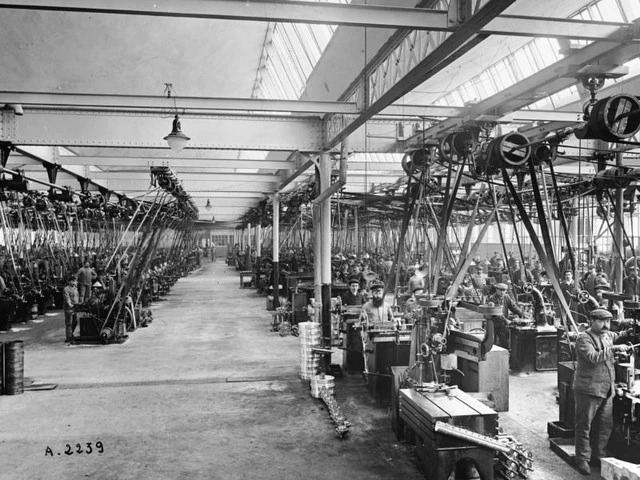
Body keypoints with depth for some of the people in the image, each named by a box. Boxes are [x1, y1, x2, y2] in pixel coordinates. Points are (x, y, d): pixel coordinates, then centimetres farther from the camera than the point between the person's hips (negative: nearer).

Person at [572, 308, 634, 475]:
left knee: (605, 425, 14)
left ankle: (598, 457, 28)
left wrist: (628, 333, 16)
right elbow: (593, 357, -27)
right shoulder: (584, 338, -13)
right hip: (588, 390, -8)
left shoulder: (607, 335, 11)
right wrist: (614, 348, -27)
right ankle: (582, 460, 10)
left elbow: (617, 336, 34)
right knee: (584, 426, 1)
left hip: (606, 390, 8)